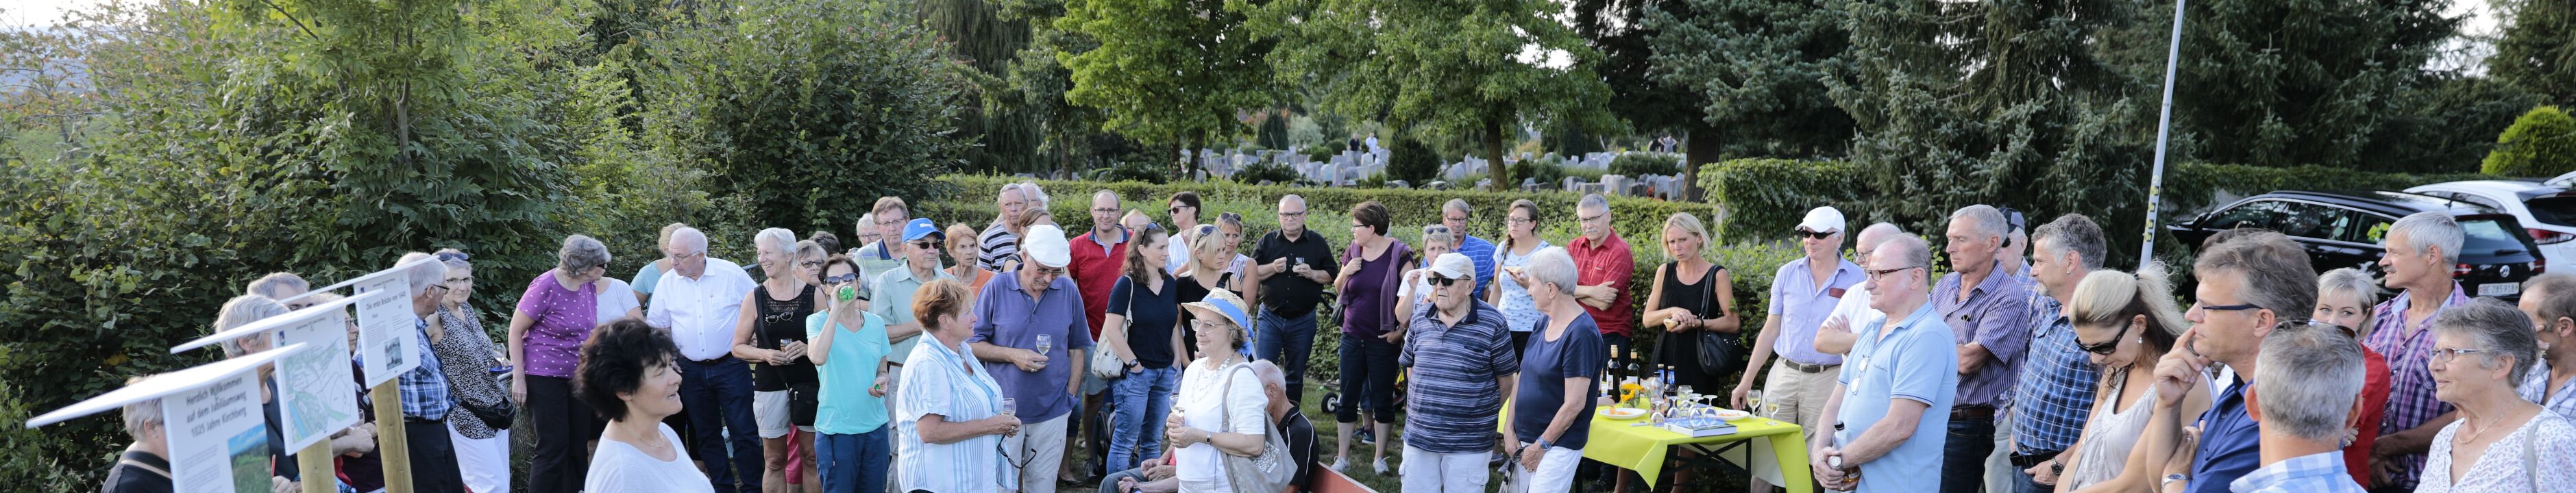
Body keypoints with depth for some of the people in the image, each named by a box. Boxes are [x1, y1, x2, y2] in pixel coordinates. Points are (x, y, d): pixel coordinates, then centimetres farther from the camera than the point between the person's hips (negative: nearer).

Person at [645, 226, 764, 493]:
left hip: (731, 366, -4)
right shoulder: (667, 283, 2)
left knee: (743, 431, -4)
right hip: (692, 370, 4)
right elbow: (656, 326, 10)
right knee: (706, 435, 12)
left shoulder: (731, 273, -7)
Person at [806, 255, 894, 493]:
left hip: (876, 426, 4)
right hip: (836, 429, -4)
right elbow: (818, 357, -27)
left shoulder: (876, 323, 6)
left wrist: (883, 380, -6)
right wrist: (836, 310, -26)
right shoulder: (818, 321, -5)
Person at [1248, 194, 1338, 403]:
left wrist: (1312, 274, -15)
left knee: (1296, 376, 11)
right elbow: (1251, 275, 1)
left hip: (1303, 321, 1)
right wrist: (1273, 268, -16)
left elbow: (1332, 275, 4)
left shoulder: (1318, 243, 3)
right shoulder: (1267, 241, 3)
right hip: (1270, 317, 0)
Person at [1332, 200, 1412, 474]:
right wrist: (1345, 273, -5)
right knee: (1347, 398, 6)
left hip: (1383, 339, -4)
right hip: (1353, 336, 4)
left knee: (1383, 400, 6)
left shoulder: (1399, 255, -11)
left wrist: (1402, 329, -13)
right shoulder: (1353, 252, 4)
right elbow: (1339, 288, 16)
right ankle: (1342, 457, 16)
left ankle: (1381, 457, 19)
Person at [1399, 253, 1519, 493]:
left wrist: (1482, 414, 6)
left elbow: (1506, 379, -1)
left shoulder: (1493, 323, -10)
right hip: (1418, 436, 4)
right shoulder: (1420, 318, 4)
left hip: (1468, 443, -4)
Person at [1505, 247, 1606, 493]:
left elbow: (1574, 403, -20)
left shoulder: (1581, 334, -19)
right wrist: (1509, 428, 5)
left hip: (1558, 445, -8)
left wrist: (1542, 445, -13)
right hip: (1524, 440, 8)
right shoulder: (1544, 322, 5)